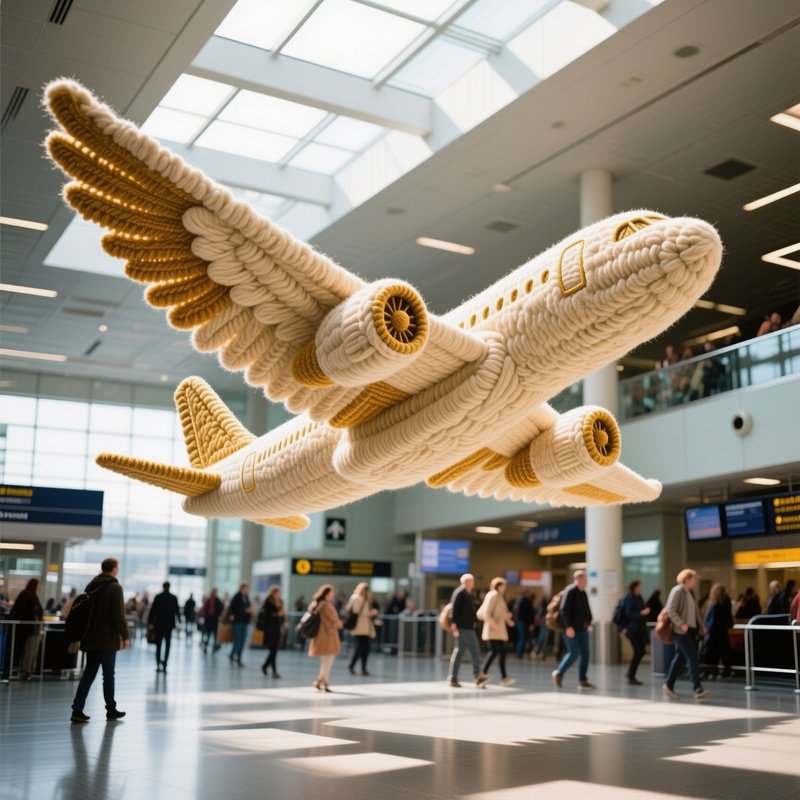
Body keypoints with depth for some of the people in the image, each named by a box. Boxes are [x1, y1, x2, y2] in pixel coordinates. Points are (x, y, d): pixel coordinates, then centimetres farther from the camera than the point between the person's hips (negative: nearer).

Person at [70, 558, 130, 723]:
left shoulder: (91, 586, 10)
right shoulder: (115, 587, -12)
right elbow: (119, 615, -17)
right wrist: (125, 636, -10)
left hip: (91, 639, 6)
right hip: (108, 639, -6)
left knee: (89, 673, 8)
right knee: (108, 675, 5)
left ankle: (77, 710, 1)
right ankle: (111, 710, 16)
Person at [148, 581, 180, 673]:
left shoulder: (158, 597, -4)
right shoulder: (174, 598, -2)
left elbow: (152, 610, -4)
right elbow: (177, 611, 3)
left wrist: (150, 623, 2)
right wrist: (179, 622, 16)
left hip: (158, 624, 0)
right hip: (169, 624, 0)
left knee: (158, 645, 9)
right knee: (167, 646, 7)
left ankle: (158, 665, 0)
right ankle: (164, 666, -1)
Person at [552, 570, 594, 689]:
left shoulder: (583, 592, 13)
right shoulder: (570, 591, -14)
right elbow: (564, 610, -21)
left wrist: (588, 622, 10)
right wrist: (568, 627, -24)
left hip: (582, 629, 9)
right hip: (571, 629, -9)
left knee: (585, 654, 6)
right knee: (574, 653, -7)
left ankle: (583, 680, 12)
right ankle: (559, 673, 11)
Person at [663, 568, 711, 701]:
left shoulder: (689, 592, 16)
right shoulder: (677, 591, -11)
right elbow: (670, 610, -18)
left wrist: (701, 626, 11)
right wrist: (681, 624, -24)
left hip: (690, 630, 9)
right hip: (681, 630, -9)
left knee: (681, 658, 11)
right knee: (692, 658, -13)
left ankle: (669, 686, 19)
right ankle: (698, 689, -14)